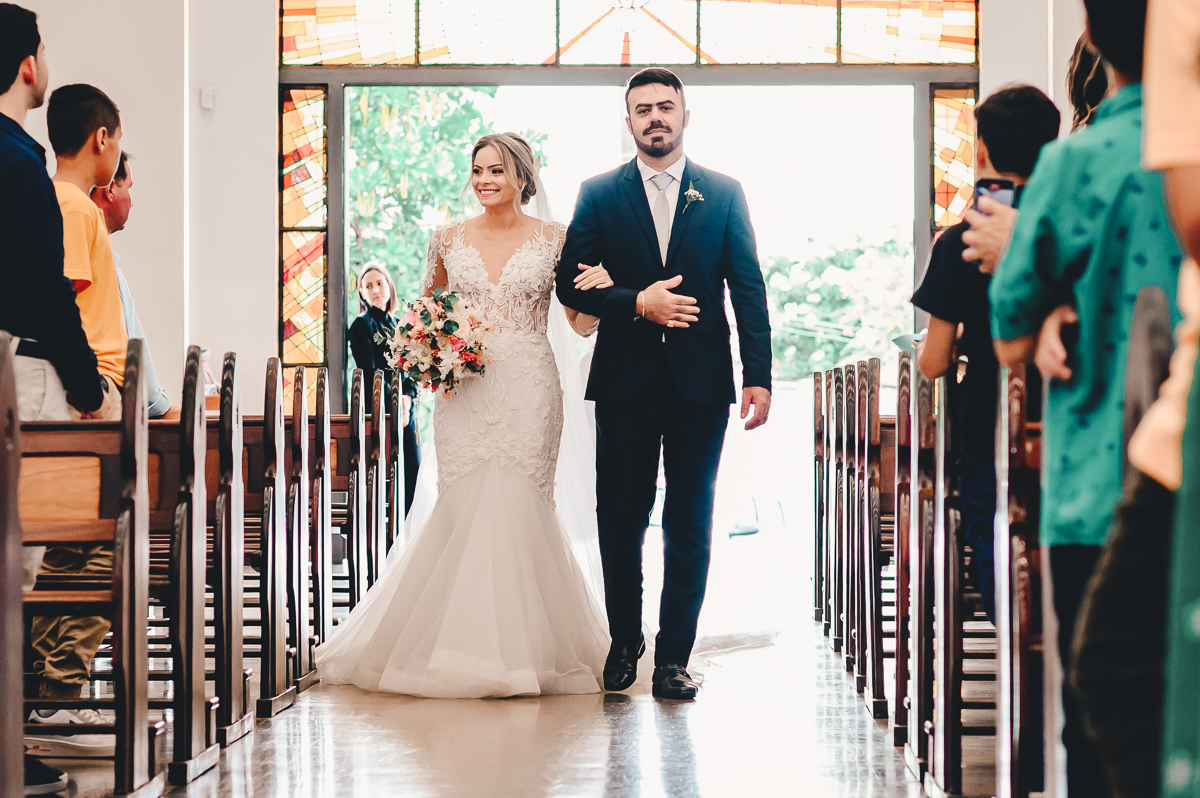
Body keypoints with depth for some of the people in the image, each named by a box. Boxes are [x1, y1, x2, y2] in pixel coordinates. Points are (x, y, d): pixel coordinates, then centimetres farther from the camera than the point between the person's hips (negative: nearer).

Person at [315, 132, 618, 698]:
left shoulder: (553, 239, 4)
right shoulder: (450, 240, 9)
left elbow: (581, 323, 6)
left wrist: (600, 291, -15)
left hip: (529, 391, -2)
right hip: (465, 390, 2)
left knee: (518, 509, -5)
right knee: (463, 509, -3)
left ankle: (523, 647, 5)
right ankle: (463, 646, 7)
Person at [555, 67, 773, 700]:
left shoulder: (723, 194, 7)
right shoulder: (599, 194, 6)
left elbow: (748, 289, 3)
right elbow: (570, 283, 2)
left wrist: (759, 376, -5)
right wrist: (638, 303, -13)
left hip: (700, 385, 0)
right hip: (625, 384, 0)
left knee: (690, 528, 2)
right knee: (619, 523, 6)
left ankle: (673, 657, 8)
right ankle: (624, 642, 25)